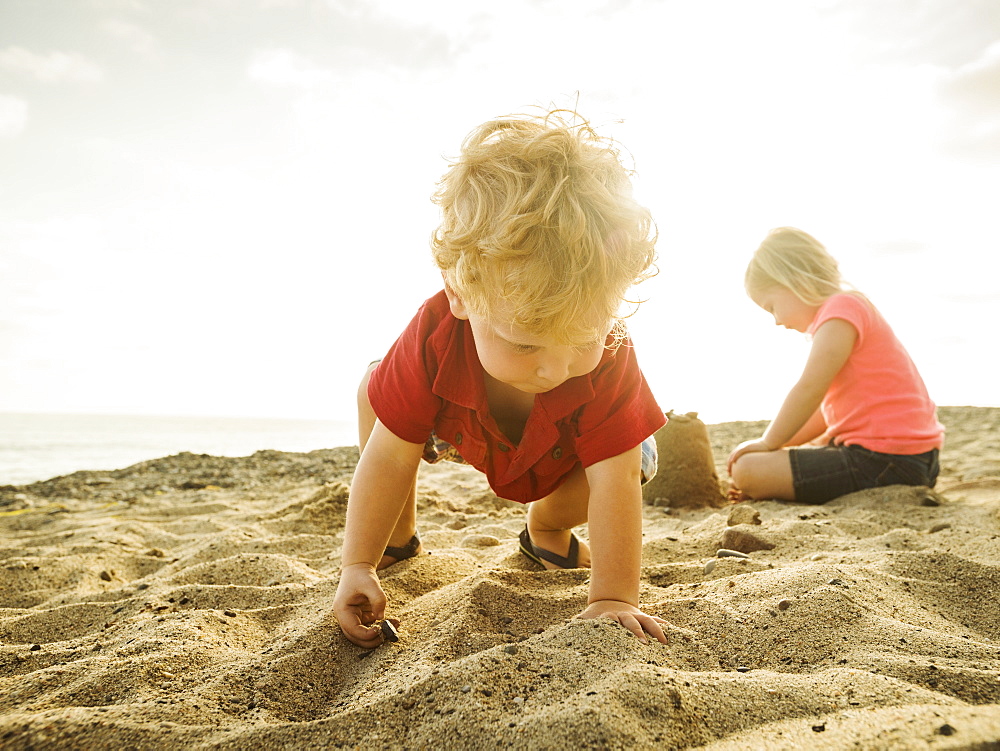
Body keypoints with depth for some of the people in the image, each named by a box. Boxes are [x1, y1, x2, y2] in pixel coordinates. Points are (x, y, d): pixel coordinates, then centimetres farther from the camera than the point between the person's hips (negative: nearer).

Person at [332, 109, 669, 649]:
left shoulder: (609, 364, -42)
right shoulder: (435, 339, -41)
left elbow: (614, 481, -41)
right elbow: (389, 458, -33)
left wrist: (613, 598, -44)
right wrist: (357, 567, -32)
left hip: (561, 458, 0)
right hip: (462, 432, 1)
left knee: (638, 461, -25)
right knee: (373, 392, -15)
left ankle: (547, 525, 8)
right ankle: (399, 533, 7)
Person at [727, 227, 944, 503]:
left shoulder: (842, 308, -12)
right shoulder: (850, 309, 21)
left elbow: (809, 390, -19)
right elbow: (828, 408, 21)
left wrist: (768, 443, -8)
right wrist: (779, 447, 15)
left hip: (883, 463, -11)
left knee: (747, 470, -18)